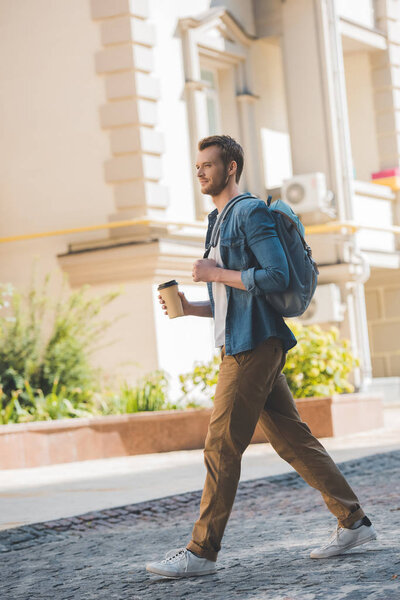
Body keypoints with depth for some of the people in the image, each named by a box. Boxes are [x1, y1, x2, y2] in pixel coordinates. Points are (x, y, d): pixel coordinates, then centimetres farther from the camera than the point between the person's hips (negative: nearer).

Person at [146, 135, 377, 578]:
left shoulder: (250, 212, -7)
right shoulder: (219, 222, 22)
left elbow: (276, 276, -19)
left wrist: (215, 274, -12)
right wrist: (189, 307, 9)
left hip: (253, 346, -10)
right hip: (240, 346, 10)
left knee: (221, 447, -9)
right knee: (292, 438, 10)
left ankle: (201, 552, -5)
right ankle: (353, 522, 15)